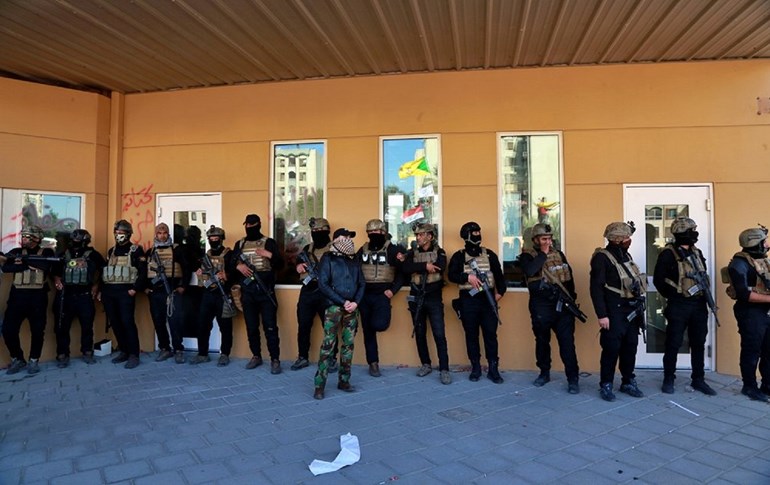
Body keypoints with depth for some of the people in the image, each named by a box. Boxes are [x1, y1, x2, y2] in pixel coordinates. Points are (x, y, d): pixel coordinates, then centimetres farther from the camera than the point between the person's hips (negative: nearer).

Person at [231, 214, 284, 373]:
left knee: (270, 327, -4)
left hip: (266, 291, -4)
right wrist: (238, 266, -7)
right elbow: (230, 263, 13)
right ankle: (256, 356, 24)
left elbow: (280, 265, -2)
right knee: (251, 327, 11)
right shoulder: (239, 244, 13)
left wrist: (269, 255, -19)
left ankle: (275, 360, 1)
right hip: (247, 292, 4)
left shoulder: (269, 242, 1)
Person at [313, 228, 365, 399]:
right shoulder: (328, 258, -1)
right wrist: (343, 302, -12)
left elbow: (362, 283, 12)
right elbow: (323, 285, -9)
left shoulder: (354, 259, 13)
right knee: (328, 345, -7)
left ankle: (344, 381, 18)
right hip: (334, 307, -5)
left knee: (348, 344, 8)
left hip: (352, 308, 5)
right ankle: (319, 385, -1)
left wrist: (355, 302, -6)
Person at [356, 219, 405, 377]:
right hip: (364, 295, 4)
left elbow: (402, 272, -2)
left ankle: (384, 317, 12)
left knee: (378, 324, -23)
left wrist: (393, 289, -12)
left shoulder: (392, 250, -2)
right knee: (367, 330, 6)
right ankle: (373, 363, 16)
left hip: (382, 294, -4)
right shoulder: (363, 250, 9)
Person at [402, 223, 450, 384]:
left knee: (439, 334, -6)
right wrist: (425, 265, -20)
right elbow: (406, 268, -11)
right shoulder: (412, 253, 8)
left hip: (434, 297, -3)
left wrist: (418, 267, -14)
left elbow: (441, 267, -18)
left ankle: (444, 369, 1)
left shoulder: (439, 252, 2)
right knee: (420, 333, 10)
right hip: (416, 297, 3)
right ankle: (425, 364, 25)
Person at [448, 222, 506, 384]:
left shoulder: (489, 254, 8)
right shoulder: (459, 256, 4)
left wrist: (500, 292, -1)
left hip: (488, 299, 1)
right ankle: (475, 368, 18)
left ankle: (493, 369, 11)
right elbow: (451, 275, -5)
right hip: (468, 300, -1)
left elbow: (499, 274, 8)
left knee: (491, 334, 2)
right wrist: (467, 277, -18)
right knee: (471, 335, 7)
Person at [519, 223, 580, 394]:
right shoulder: (527, 256, -2)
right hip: (541, 305, -2)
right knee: (542, 341, 12)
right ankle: (544, 373, 28)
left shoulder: (559, 254, 11)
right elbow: (530, 271, -24)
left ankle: (573, 378, 4)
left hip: (562, 303, 2)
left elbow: (569, 276, 16)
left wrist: (571, 297, 8)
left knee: (567, 342, -3)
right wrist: (543, 254, -15)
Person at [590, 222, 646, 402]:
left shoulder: (626, 255, 13)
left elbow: (634, 282, 20)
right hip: (615, 312, -8)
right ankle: (605, 385, 9)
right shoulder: (602, 258, -14)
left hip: (632, 311, 8)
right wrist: (602, 315, -22)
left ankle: (628, 382, 26)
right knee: (612, 349, -3)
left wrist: (639, 307, 17)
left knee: (630, 348, 13)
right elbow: (596, 289, -18)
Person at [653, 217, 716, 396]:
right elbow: (658, 280, -10)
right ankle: (668, 380, 13)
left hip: (699, 305, 6)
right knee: (673, 344, 2)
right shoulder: (668, 254, -10)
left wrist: (707, 297, 9)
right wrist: (674, 297, -7)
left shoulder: (697, 253, 11)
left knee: (699, 344, 12)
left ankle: (698, 380, 23)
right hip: (678, 307, -6)